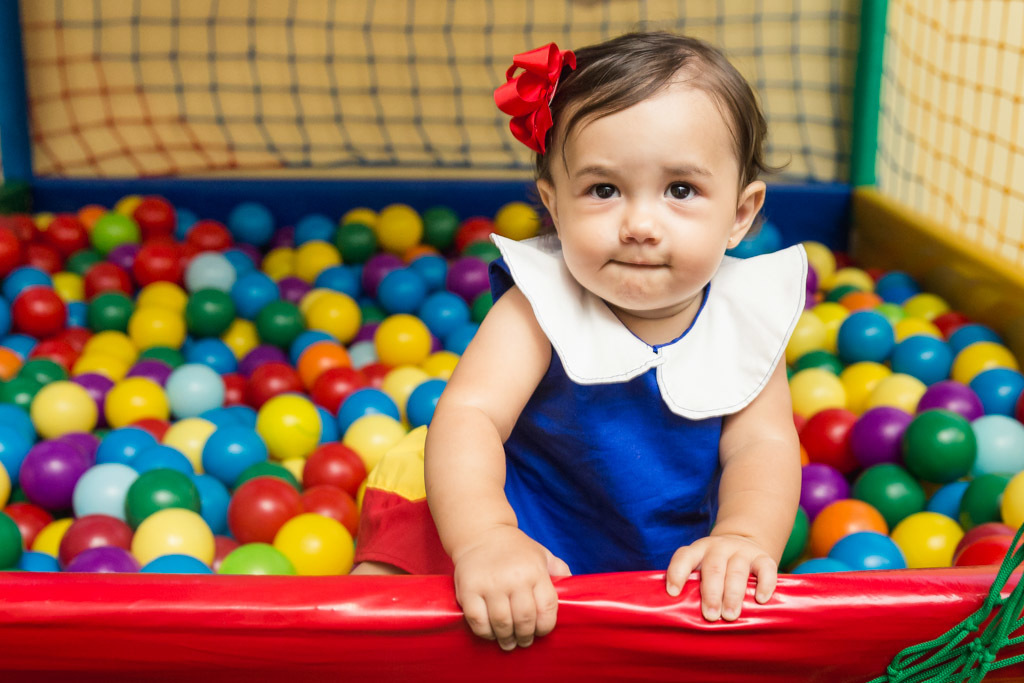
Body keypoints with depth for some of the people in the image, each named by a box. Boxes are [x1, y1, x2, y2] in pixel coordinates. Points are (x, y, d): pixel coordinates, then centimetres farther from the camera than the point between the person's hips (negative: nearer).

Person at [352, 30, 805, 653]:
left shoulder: (747, 319, -11)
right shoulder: (541, 305, -20)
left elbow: (762, 445, -14)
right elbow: (468, 414, -30)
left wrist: (744, 536, -35)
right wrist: (483, 536, -48)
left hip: (667, 562, 3)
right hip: (528, 553, -3)